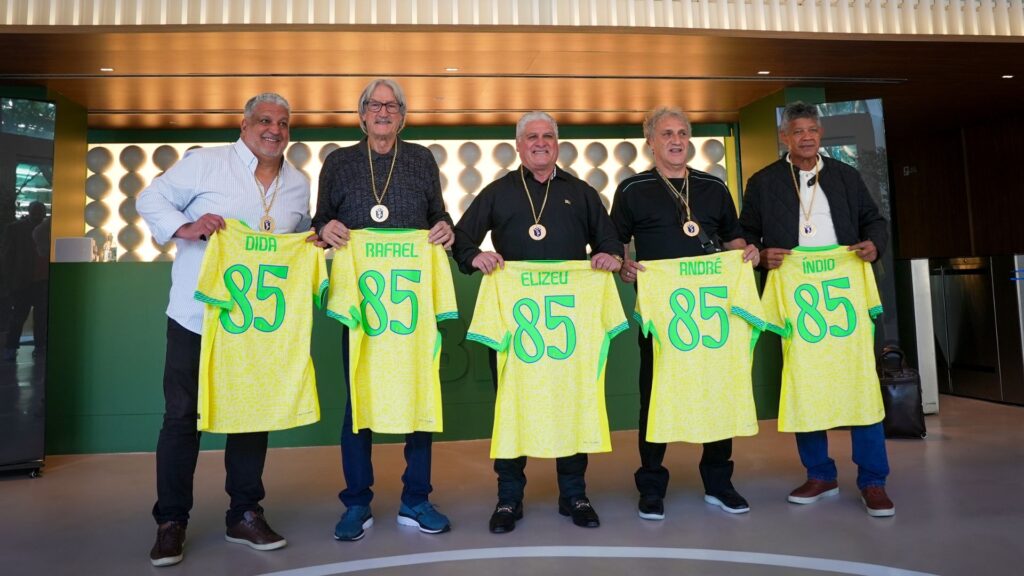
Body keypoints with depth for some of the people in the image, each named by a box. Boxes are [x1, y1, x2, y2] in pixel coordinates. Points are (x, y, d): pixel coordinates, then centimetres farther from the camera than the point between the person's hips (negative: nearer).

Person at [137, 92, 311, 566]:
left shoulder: (298, 184, 10)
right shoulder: (205, 162, -4)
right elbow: (151, 199, -1)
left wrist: (315, 240, -3)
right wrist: (185, 227, -19)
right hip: (196, 316, -3)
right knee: (182, 416, 3)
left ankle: (245, 514, 21)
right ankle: (171, 521, 18)